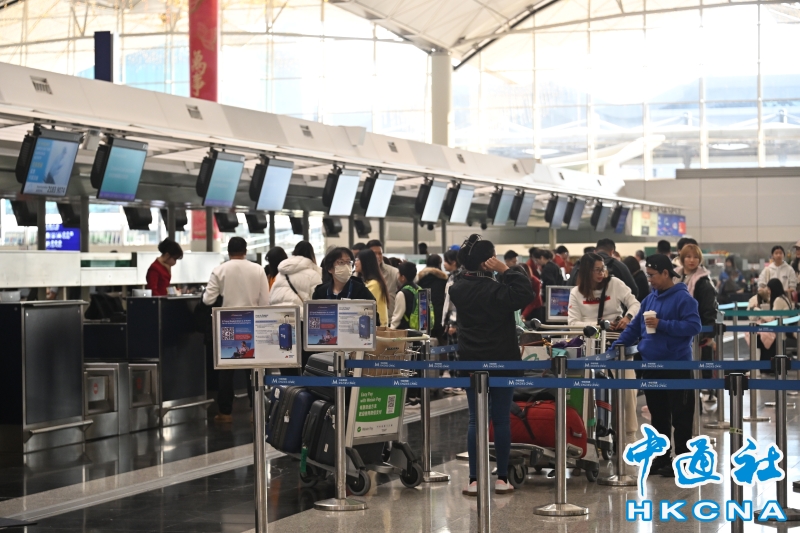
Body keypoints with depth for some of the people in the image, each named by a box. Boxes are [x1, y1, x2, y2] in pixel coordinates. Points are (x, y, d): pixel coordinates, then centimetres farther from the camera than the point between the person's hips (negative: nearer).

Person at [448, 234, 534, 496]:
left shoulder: (458, 289, 0)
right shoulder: (496, 290, -17)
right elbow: (525, 294, -20)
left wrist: (468, 266, 4)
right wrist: (505, 271, -17)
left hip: (471, 362, 4)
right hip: (502, 361, -4)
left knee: (476, 419, 5)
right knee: (502, 419, 3)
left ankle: (474, 480, 2)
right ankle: (502, 478, 6)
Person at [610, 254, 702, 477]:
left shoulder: (683, 298, -9)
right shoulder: (650, 298, 12)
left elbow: (694, 326, -19)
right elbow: (634, 328, 15)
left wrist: (662, 325, -19)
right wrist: (614, 350, 7)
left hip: (676, 367, -7)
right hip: (651, 366, 7)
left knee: (680, 416, 1)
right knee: (657, 415, 13)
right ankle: (661, 457, 22)